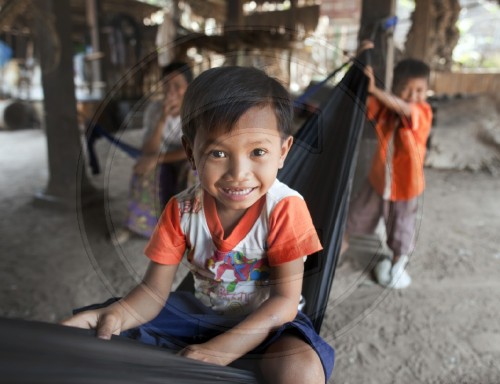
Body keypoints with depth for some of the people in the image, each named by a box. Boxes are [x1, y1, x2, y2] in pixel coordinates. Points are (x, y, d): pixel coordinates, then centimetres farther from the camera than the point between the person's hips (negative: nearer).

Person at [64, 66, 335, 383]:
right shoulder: (182, 210, -12)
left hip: (267, 323, -2)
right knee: (97, 337, -7)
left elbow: (285, 301, -22)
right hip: (201, 315, 3)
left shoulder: (285, 208, -23)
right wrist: (117, 314, -32)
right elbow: (154, 290, -9)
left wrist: (222, 349, -34)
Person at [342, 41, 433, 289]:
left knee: (402, 226, 18)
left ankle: (398, 262, 43)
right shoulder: (385, 107, -10)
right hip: (378, 178, 3)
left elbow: (404, 109, -43)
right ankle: (343, 242, 45)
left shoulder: (423, 113, -22)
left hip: (406, 184, -2)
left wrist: (374, 89, -52)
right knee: (358, 212, 19)